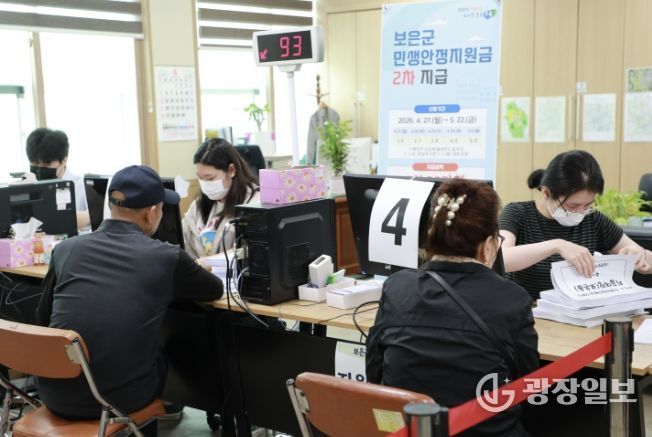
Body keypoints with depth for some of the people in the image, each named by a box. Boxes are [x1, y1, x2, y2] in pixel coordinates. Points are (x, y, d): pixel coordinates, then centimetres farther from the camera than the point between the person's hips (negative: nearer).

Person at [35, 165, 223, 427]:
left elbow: (43, 318, 13)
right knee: (164, 356, 29)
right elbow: (216, 289, 11)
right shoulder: (166, 258, -8)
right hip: (119, 398, -3)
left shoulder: (64, 249, 1)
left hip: (55, 395, 3)